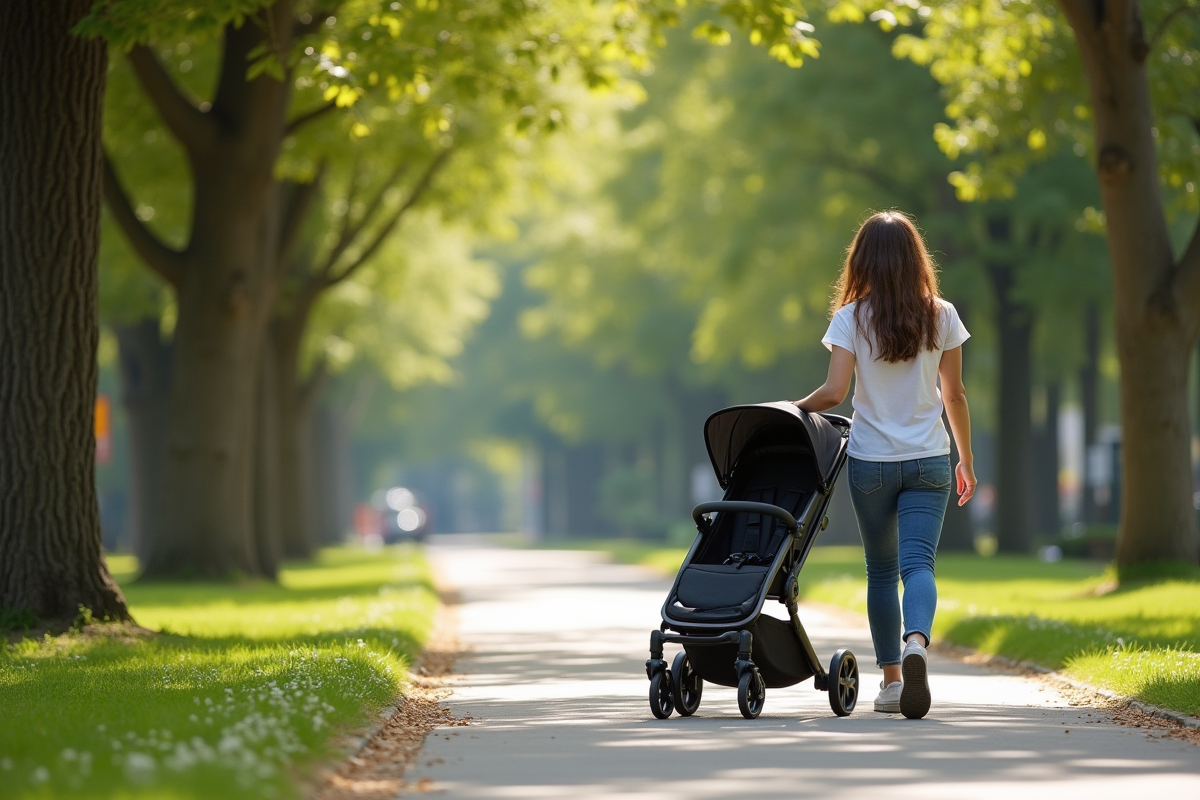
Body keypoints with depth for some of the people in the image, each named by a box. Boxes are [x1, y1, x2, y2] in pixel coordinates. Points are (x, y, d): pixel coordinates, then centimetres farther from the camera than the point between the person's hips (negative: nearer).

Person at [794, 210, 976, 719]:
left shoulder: (851, 318, -6)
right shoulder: (941, 316, 0)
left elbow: (834, 392, -13)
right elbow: (954, 395, 5)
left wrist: (795, 408, 7)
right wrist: (966, 460, 15)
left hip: (871, 462, 0)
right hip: (929, 461, 0)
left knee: (881, 571, 13)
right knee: (917, 562, -8)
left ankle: (891, 678, 14)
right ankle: (916, 641, -37)